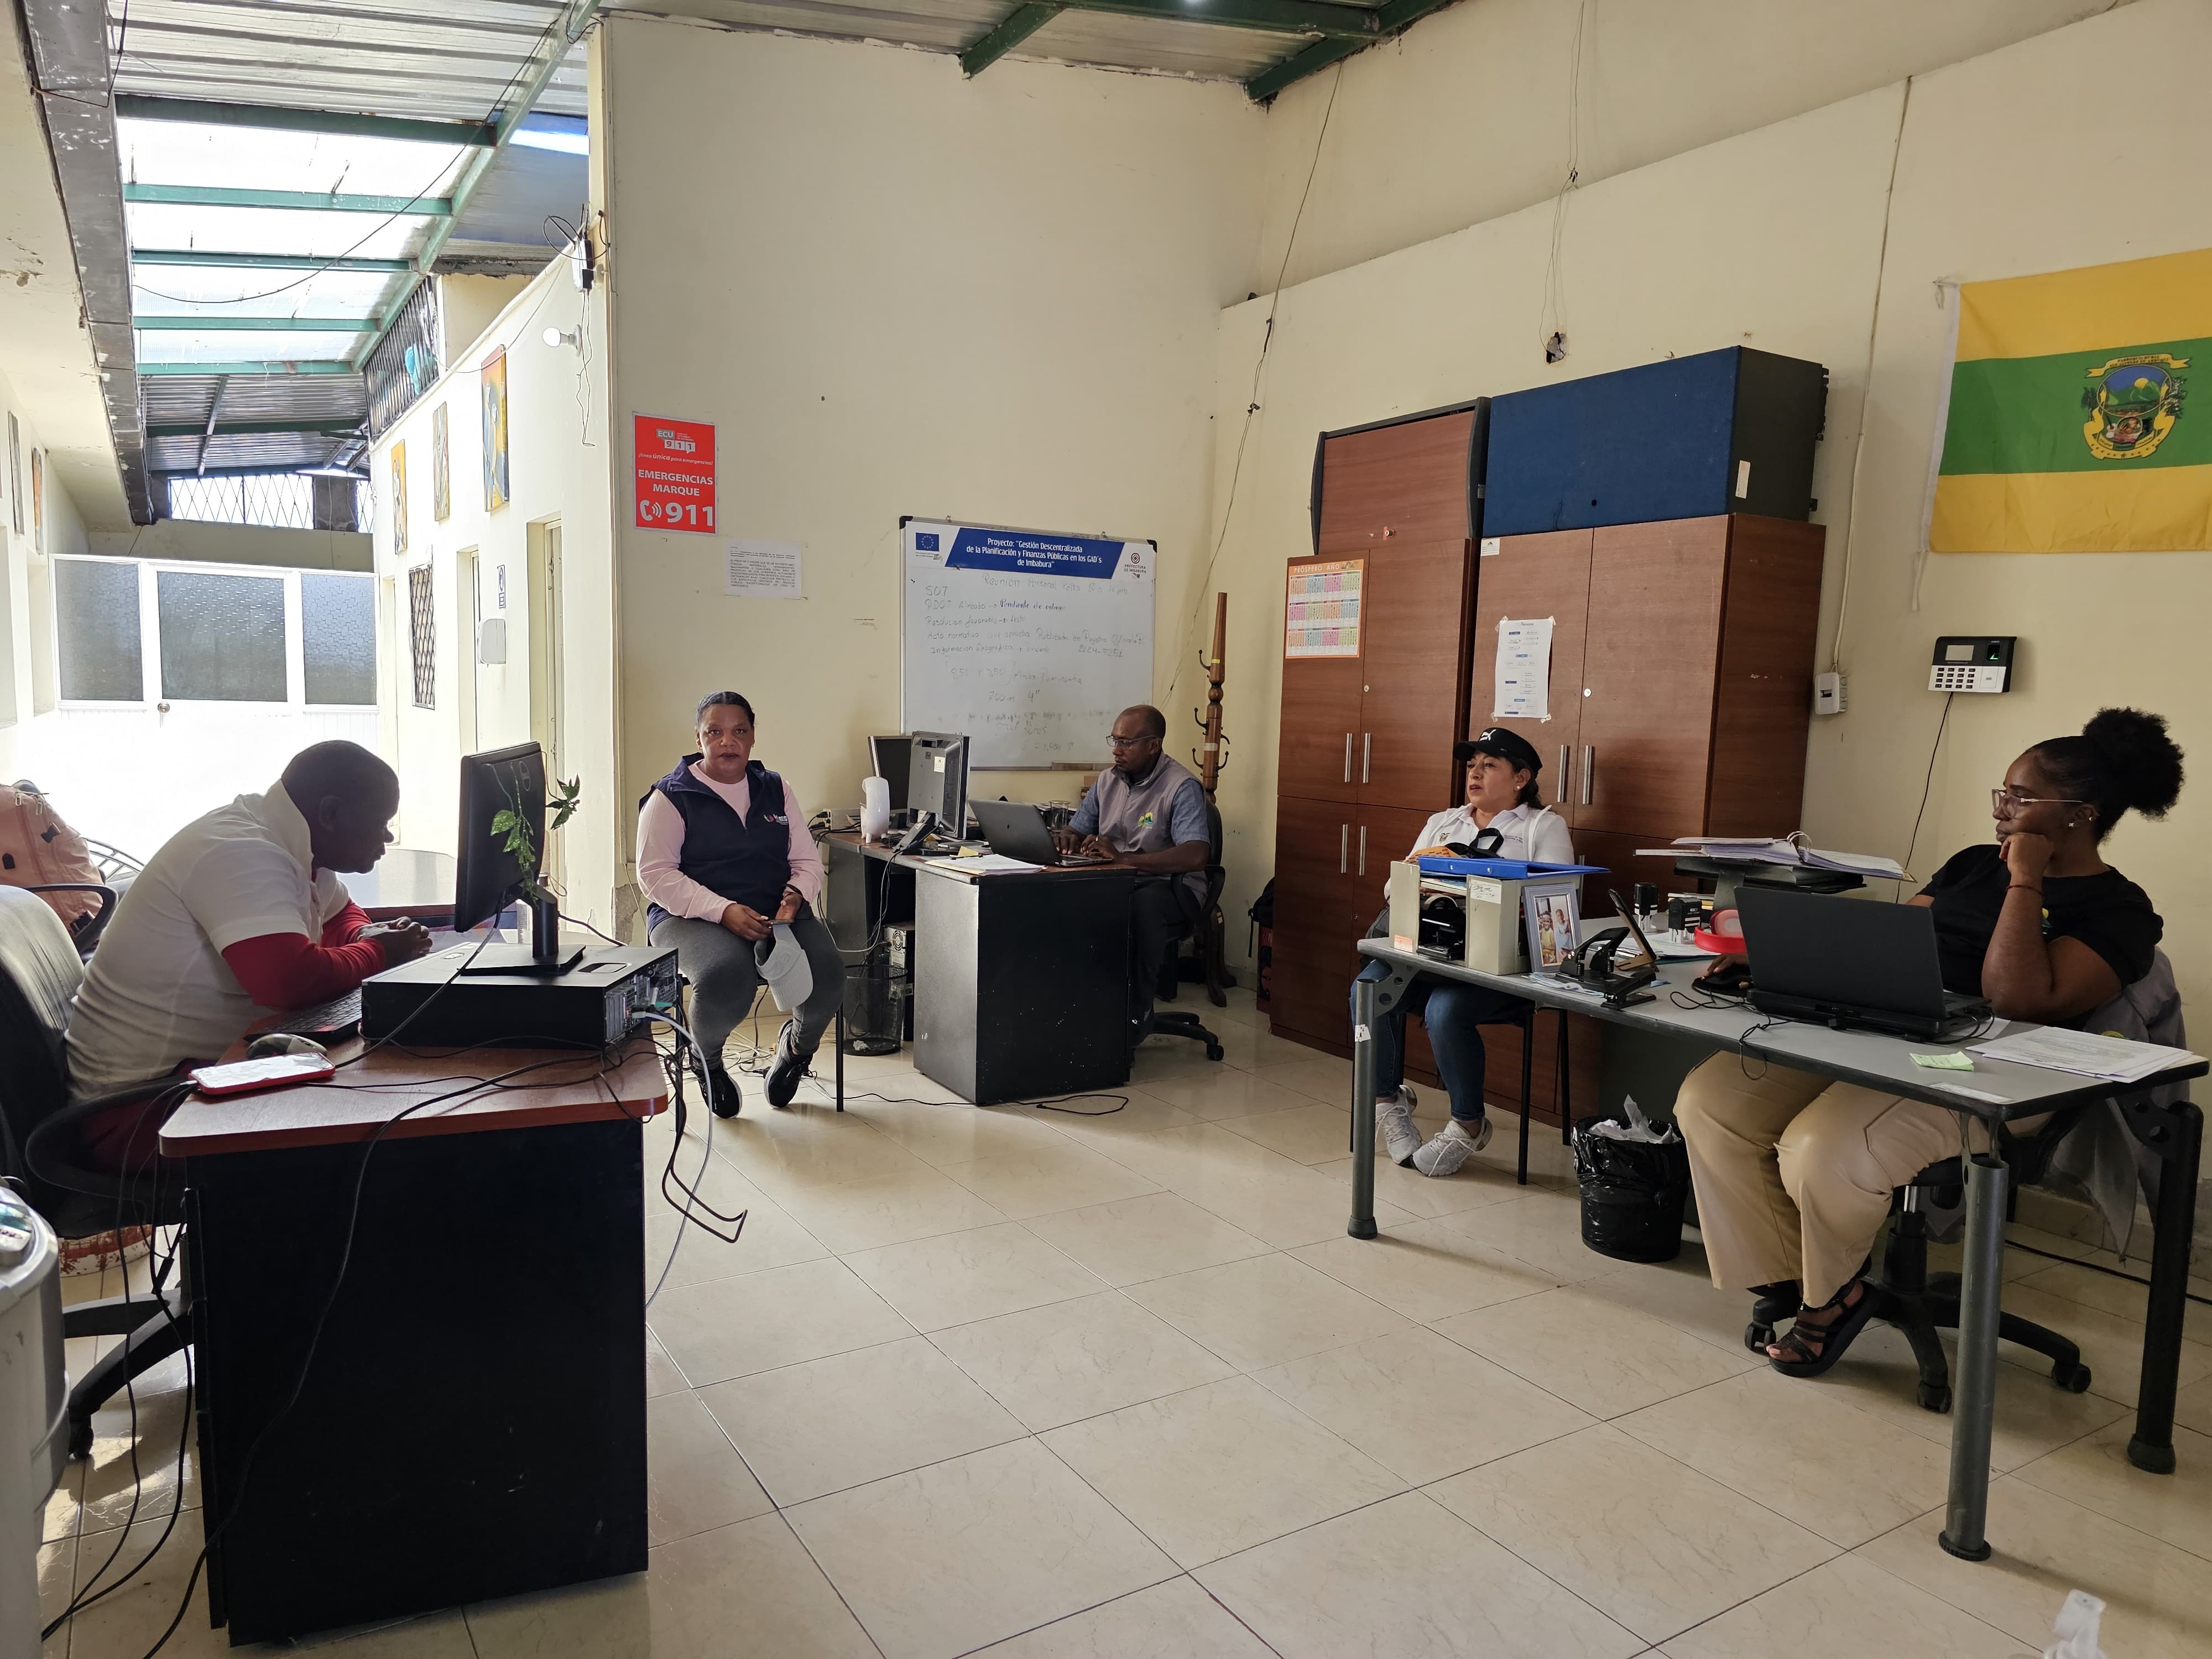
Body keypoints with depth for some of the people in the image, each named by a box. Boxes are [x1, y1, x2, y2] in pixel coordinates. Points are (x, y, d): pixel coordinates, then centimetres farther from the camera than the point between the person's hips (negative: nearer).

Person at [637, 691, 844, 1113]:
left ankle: (798, 1043, 11)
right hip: (691, 917, -3)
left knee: (827, 973, -26)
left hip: (777, 914, 4)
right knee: (727, 978, -37)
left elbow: (808, 860, 16)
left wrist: (797, 895, -9)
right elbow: (655, 874, -8)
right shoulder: (671, 797, 2)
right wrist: (724, 911, -21)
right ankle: (708, 1059, 1)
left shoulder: (776, 790, 17)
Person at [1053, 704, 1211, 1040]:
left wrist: (1124, 858, -35)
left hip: (1171, 888, -6)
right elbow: (1077, 831, 17)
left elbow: (1196, 856, -26)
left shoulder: (1182, 786, -12)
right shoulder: (1107, 781, 11)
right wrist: (1066, 839, -11)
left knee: (1142, 905, -40)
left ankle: (1136, 1014, -24)